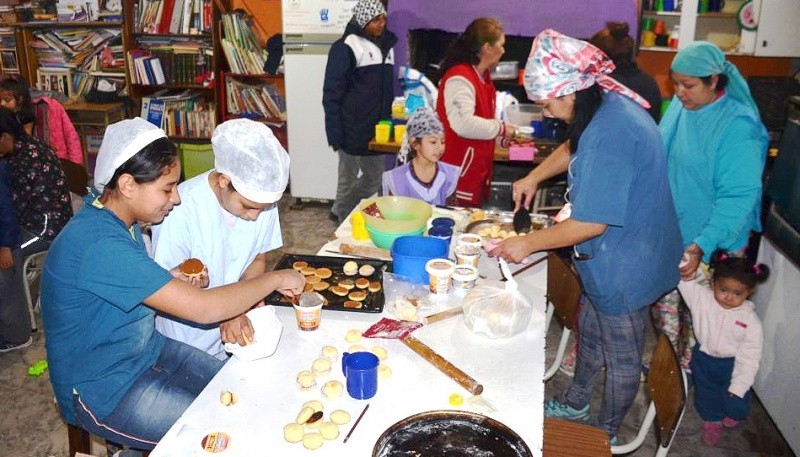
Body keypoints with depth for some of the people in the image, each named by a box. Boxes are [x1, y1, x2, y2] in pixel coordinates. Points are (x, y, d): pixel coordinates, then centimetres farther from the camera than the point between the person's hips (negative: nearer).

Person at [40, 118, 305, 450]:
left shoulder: (118, 218, -2)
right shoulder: (97, 244, -32)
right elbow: (203, 309, -33)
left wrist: (170, 280, -5)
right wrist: (275, 279, -20)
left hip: (146, 349, 9)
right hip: (103, 391, -9)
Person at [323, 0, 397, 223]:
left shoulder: (386, 44, 12)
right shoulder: (346, 47, -11)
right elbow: (331, 94, -11)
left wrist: (388, 119, 16)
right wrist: (335, 135, -15)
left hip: (377, 129, 7)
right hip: (353, 130, -7)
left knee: (375, 179, 13)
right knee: (349, 180, 6)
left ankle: (339, 212, 32)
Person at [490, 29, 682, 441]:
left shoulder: (608, 133, -33)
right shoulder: (610, 104, -2)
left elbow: (592, 222, -31)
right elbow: (575, 149, 20)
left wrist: (528, 243, -21)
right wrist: (534, 177, 9)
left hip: (625, 267, -10)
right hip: (609, 258, 10)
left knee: (621, 357, 13)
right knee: (590, 334, 26)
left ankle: (606, 436, 35)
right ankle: (574, 406, 48)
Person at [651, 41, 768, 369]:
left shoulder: (738, 126, -23)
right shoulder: (680, 105, -1)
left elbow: (739, 197, -25)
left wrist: (704, 245, -34)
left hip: (712, 247, -7)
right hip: (667, 236, 7)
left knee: (697, 319, 11)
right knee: (664, 306, 21)